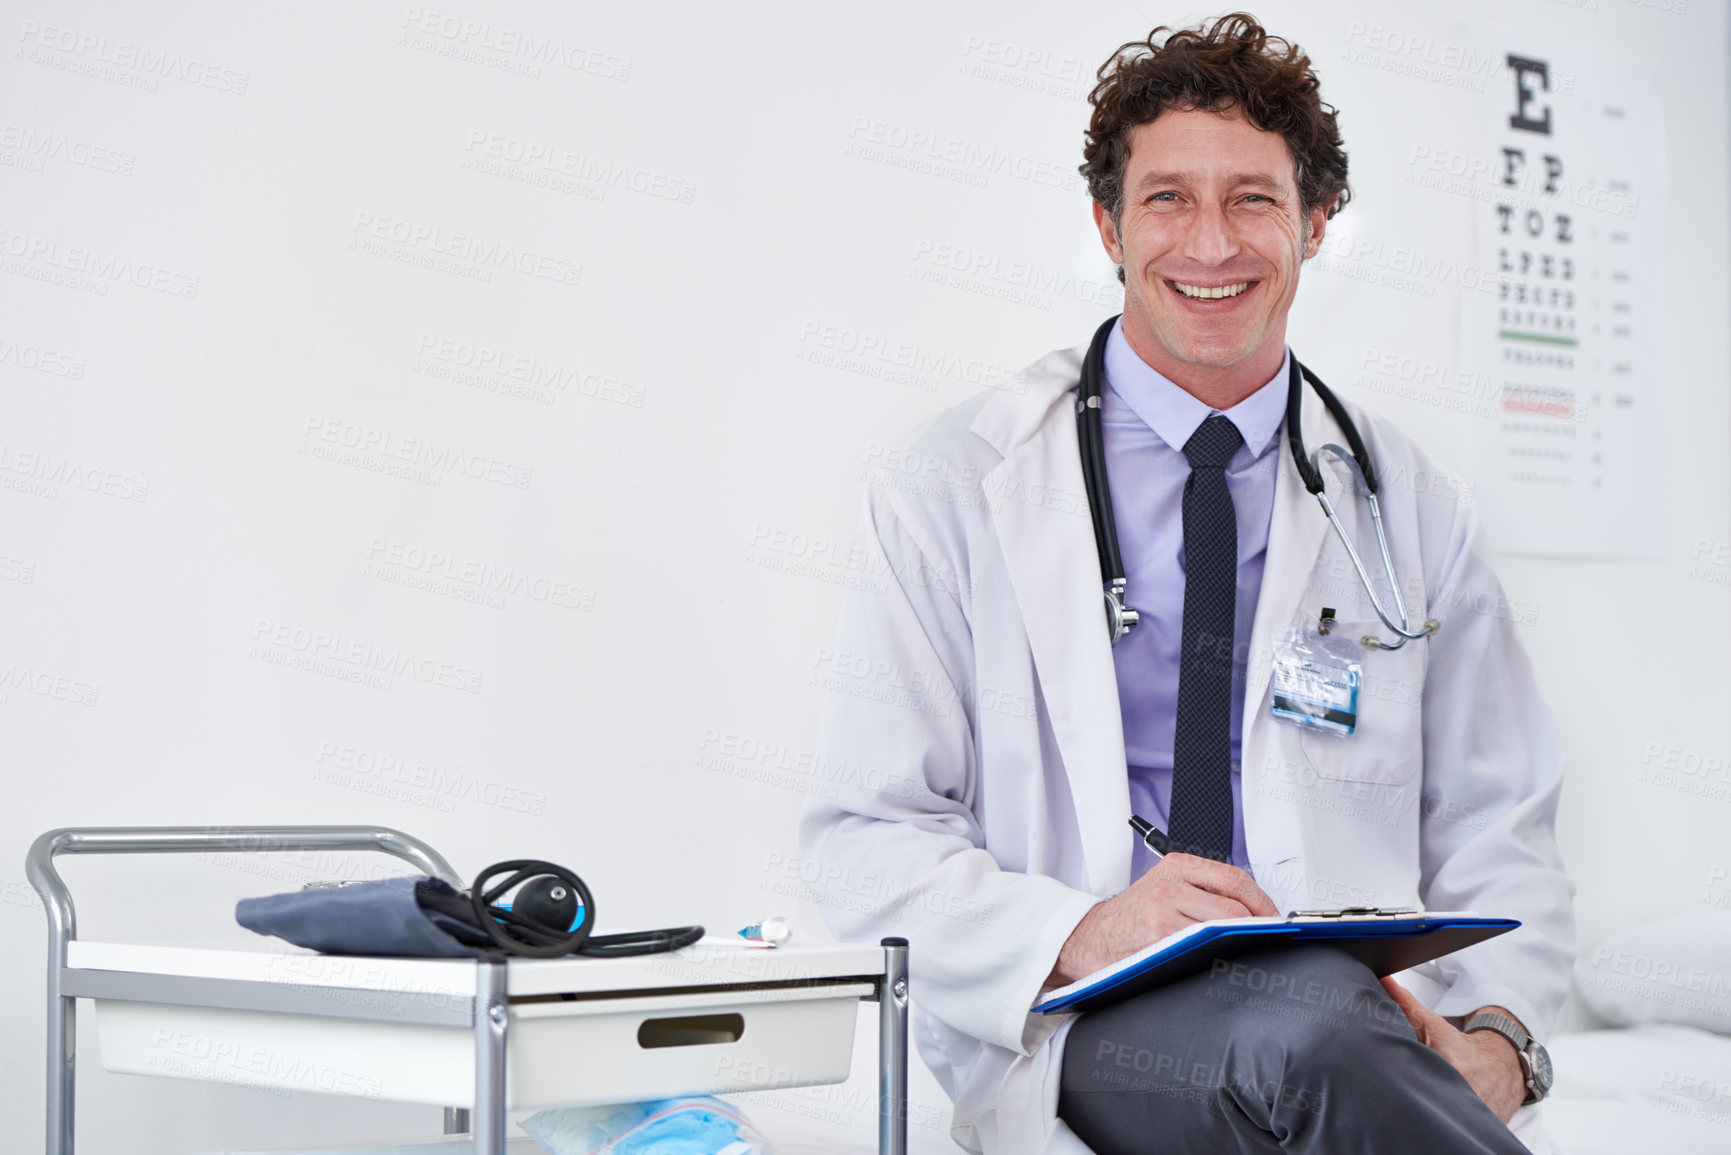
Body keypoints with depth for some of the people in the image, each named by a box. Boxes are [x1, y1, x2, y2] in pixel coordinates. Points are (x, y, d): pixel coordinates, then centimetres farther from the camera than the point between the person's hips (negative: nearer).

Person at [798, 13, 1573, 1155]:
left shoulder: (1415, 508, 14)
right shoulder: (950, 490, 5)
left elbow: (1498, 842, 14)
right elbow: (865, 840, 1)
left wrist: (1494, 1040, -8)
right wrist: (1079, 935, -19)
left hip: (1370, 1020, 3)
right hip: (1065, 1033, -3)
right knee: (1307, 1022, -36)